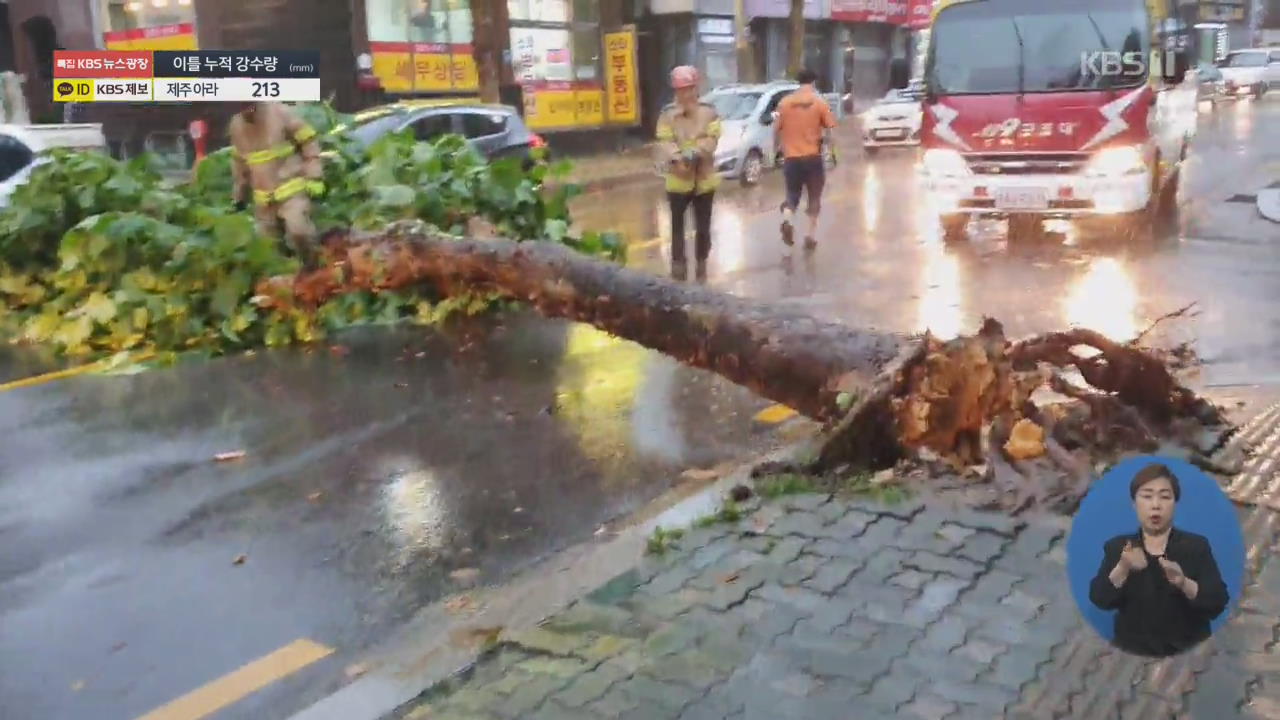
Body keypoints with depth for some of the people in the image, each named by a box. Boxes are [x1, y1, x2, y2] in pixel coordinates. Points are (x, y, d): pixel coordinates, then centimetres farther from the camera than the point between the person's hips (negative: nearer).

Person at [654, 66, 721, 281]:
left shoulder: (708, 112, 1)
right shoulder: (667, 115, -1)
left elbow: (712, 139, -10)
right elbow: (665, 141, -11)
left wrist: (695, 153, -28)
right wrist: (677, 158, -32)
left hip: (704, 178, 1)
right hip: (678, 180, -1)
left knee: (703, 226, 10)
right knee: (677, 225, 4)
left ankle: (701, 264, 25)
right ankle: (678, 264, 10)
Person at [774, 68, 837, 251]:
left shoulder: (785, 102, 2)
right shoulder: (820, 102, -3)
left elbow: (776, 130, 4)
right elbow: (828, 132, -4)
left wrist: (782, 147, 20)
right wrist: (823, 139, 17)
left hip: (791, 157, 1)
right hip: (813, 156, -1)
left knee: (792, 195, 12)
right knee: (814, 198, 13)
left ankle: (786, 220, -17)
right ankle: (811, 235, 12)